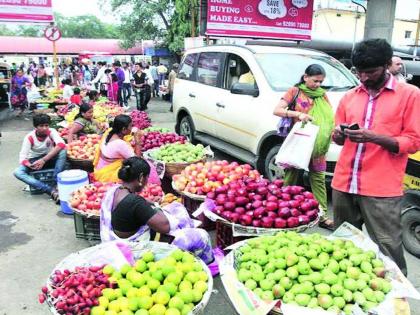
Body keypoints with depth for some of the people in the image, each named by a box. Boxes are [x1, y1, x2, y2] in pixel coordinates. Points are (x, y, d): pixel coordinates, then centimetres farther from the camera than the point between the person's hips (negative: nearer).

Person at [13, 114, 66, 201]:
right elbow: (22, 156, -20)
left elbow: (61, 144, -36)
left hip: (50, 159, -1)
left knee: (63, 151, -32)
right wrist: (30, 165, -44)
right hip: (35, 161, 1)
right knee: (17, 172, -29)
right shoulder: (30, 137, -15)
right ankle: (51, 190, -40)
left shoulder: (52, 132, -17)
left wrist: (44, 160, -43)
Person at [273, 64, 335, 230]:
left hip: (316, 143, 3)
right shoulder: (295, 91, 1)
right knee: (291, 176, 5)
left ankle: (322, 215, 8)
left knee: (318, 178, 4)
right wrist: (298, 114, -22)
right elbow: (277, 110, -9)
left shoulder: (322, 95, 11)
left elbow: (330, 118, 8)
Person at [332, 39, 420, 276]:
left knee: (388, 249, -1)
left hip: (382, 189, -4)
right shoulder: (350, 96, 14)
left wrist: (373, 137, -18)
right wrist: (339, 135, -4)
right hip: (344, 184, 5)